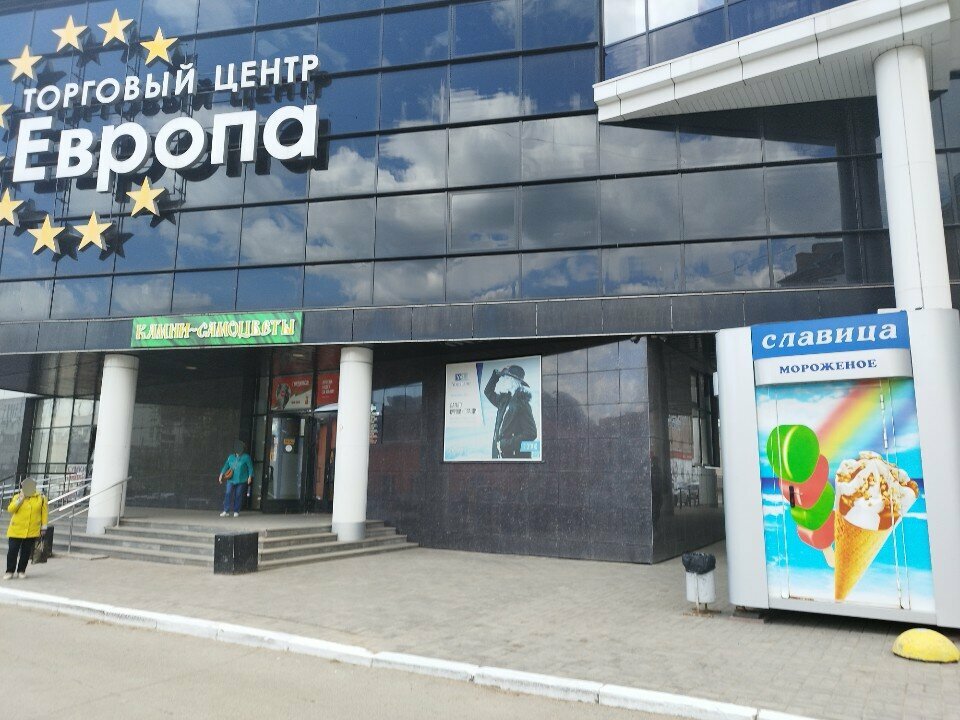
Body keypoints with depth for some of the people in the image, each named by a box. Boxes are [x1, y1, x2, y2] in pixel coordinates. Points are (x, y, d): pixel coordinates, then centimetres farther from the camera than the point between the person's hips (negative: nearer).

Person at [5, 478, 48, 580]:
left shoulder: (41, 498, 1)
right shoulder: (17, 497, 2)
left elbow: (44, 512, 6)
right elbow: (10, 509, -10)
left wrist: (43, 526, 5)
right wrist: (20, 498, -18)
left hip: (32, 531, 0)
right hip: (16, 530, 0)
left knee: (26, 552, 7)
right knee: (13, 550, 0)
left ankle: (21, 570, 20)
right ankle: (10, 571, 12)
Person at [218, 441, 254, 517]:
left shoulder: (246, 457, 0)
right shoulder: (231, 457, 10)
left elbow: (250, 467, 1)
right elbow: (226, 466, 12)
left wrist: (250, 477, -6)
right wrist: (221, 475, 3)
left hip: (242, 480, -2)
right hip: (231, 480, 3)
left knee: (238, 496, 1)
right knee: (228, 494, -6)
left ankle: (236, 511, 11)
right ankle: (226, 511, 0)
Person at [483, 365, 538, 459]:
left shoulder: (522, 404, -12)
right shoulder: (504, 401, 11)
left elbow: (531, 434, -18)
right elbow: (488, 392, 28)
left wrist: (504, 444, -20)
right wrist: (496, 374, 12)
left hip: (515, 456, -7)